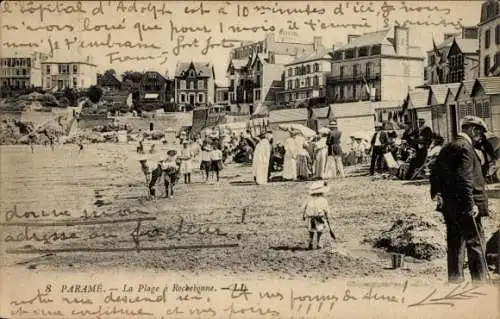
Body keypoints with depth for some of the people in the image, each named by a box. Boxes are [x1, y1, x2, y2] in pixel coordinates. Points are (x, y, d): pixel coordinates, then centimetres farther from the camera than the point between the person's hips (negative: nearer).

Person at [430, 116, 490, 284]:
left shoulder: (447, 147, 15)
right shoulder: (465, 147, -14)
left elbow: (435, 174, 17)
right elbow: (464, 179, -22)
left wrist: (436, 194, 17)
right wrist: (471, 205, -22)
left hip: (449, 206, 9)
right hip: (464, 206, -9)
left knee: (455, 245, 13)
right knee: (475, 244, -2)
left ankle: (455, 279, 18)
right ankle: (480, 281, 1)